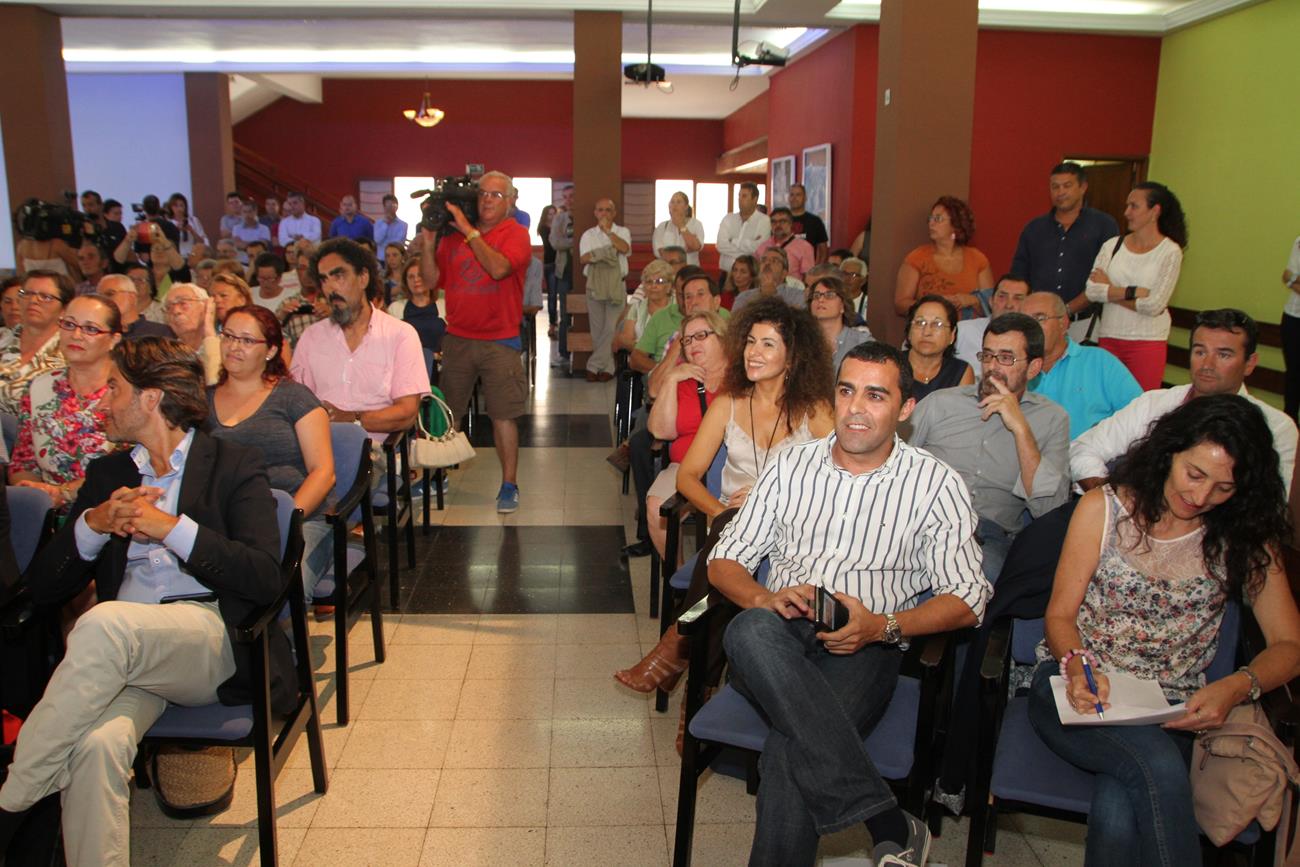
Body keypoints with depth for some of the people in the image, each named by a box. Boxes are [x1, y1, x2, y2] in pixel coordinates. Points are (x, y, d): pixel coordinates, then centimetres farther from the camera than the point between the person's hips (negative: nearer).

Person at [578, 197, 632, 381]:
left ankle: (594, 366, -6)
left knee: (611, 328, -11)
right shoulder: (588, 235, 11)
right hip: (594, 284, 2)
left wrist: (607, 230, -13)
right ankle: (607, 367, 10)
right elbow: (583, 258, -3)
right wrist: (603, 253, -16)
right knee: (597, 329, 1)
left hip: (617, 285, -2)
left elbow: (624, 248, -13)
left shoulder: (622, 232, 9)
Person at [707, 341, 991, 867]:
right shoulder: (792, 465, 14)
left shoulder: (935, 484, 7)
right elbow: (723, 562, 12)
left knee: (791, 755, -35)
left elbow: (967, 600, 2)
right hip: (775, 642, 3)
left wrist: (883, 626, -16)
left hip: (864, 650, -3)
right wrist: (764, 599, -12)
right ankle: (889, 825, -32)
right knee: (750, 630, -36)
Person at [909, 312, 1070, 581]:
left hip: (989, 538, 1)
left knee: (987, 570, -36)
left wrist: (1021, 428, -6)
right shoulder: (940, 403, 16)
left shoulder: (1052, 420, 14)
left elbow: (1049, 510, 0)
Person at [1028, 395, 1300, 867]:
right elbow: (1060, 614, 3)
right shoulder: (1104, 508, 3)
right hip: (1075, 687, -1)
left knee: (1117, 812, -32)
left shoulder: (1244, 540, 7)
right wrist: (1078, 666, -19)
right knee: (1159, 768, -34)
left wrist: (1237, 686, -18)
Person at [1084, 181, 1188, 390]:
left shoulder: (1170, 252, -4)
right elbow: (1091, 291, -7)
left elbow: (1154, 305, -13)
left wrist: (1109, 291, -6)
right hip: (1109, 338, 3)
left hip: (1148, 342, -3)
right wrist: (1135, 291, -13)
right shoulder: (1112, 245, 5)